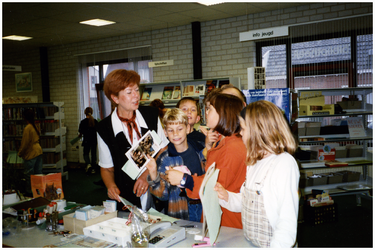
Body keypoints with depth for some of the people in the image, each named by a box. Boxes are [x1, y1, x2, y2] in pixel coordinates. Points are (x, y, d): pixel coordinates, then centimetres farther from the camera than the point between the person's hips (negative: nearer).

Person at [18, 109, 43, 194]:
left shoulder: (27, 128, -17)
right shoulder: (35, 126, 8)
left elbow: (25, 143, -15)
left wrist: (20, 153, -1)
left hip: (31, 153, -8)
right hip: (39, 151, 8)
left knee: (29, 174, 2)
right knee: (38, 173, 13)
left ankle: (29, 192, 9)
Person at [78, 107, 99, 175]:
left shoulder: (83, 122, -9)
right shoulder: (95, 121, -1)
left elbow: (81, 132, -4)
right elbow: (98, 132, 4)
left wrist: (80, 135, 18)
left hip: (86, 141, -2)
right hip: (94, 140, 2)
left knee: (86, 153, 12)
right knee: (93, 154, 11)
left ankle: (88, 164, -14)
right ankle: (93, 168, 14)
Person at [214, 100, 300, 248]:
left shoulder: (285, 163, -14)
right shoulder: (255, 163, 12)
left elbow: (288, 220, -18)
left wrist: (277, 246, -22)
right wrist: (226, 197, 5)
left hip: (270, 245, -6)